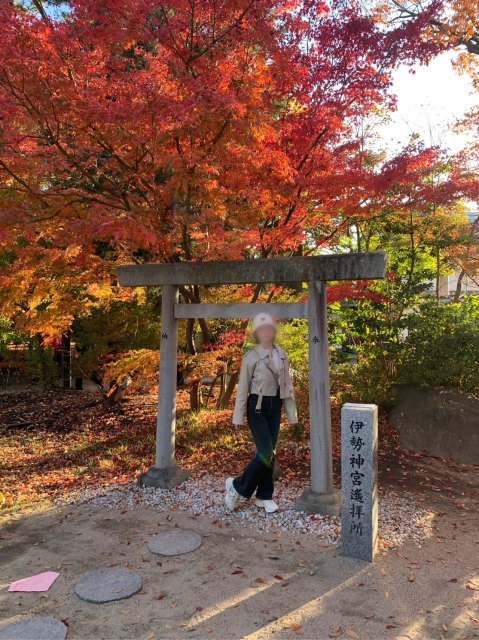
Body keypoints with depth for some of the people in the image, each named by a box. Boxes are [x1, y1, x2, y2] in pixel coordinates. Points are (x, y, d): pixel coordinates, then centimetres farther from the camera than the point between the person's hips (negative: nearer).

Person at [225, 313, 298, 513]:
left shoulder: (282, 355, 6)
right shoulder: (251, 357, -8)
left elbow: (287, 385, 10)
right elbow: (243, 389, -5)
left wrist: (291, 413, 9)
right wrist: (238, 417, -5)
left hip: (275, 407, 5)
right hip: (257, 407, -5)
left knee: (270, 453, 10)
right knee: (266, 453, -9)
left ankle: (264, 496, 23)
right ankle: (237, 486, 10)